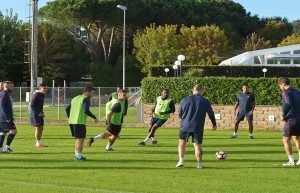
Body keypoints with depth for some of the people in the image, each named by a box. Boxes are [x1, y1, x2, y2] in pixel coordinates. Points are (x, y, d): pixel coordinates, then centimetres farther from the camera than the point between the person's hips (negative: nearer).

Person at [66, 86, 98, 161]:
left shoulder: (75, 98, 19)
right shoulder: (86, 99, -7)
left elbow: (67, 108, 20)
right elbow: (86, 110, -20)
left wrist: (70, 118, 29)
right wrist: (94, 117, -13)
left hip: (72, 121, 8)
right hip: (80, 122, -8)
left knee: (78, 139, 19)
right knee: (80, 139, -3)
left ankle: (77, 155, 21)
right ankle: (78, 156, -5)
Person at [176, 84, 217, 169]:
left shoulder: (185, 100, 2)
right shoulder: (205, 101, 0)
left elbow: (179, 114, 7)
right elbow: (211, 114, 6)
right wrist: (214, 124, 22)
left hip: (185, 126, 1)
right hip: (198, 127, -1)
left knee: (182, 143, 14)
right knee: (197, 145, 4)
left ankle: (181, 160, 2)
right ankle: (199, 164, 3)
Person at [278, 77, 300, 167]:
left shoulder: (286, 92, -11)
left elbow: (288, 104, -27)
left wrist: (283, 115, -15)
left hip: (291, 120, -8)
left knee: (286, 140, 1)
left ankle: (291, 161, -5)